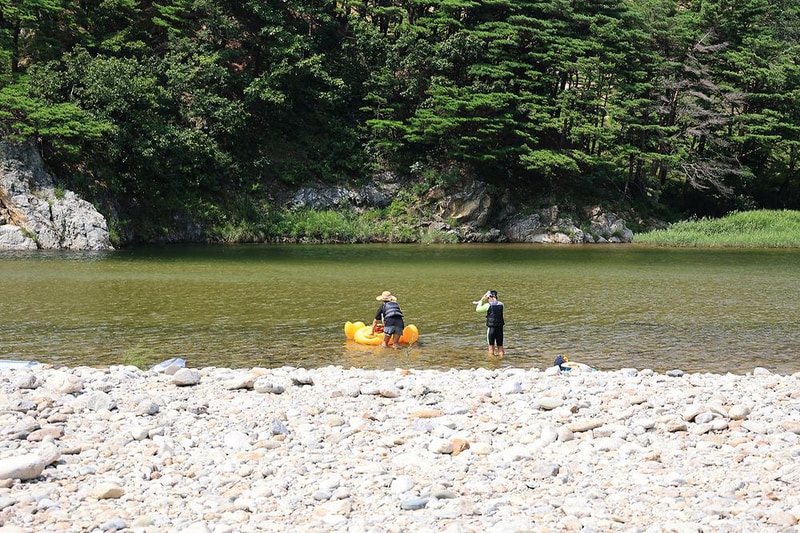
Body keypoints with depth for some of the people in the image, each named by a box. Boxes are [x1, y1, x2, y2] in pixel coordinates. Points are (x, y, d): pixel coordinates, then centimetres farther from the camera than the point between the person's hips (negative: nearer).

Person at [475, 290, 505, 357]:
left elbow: (477, 309, 0)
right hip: (500, 328, 4)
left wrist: (482, 300, 8)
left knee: (491, 346, 4)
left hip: (491, 328, -4)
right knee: (500, 346, 12)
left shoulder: (488, 305, -11)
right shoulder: (500, 304, 2)